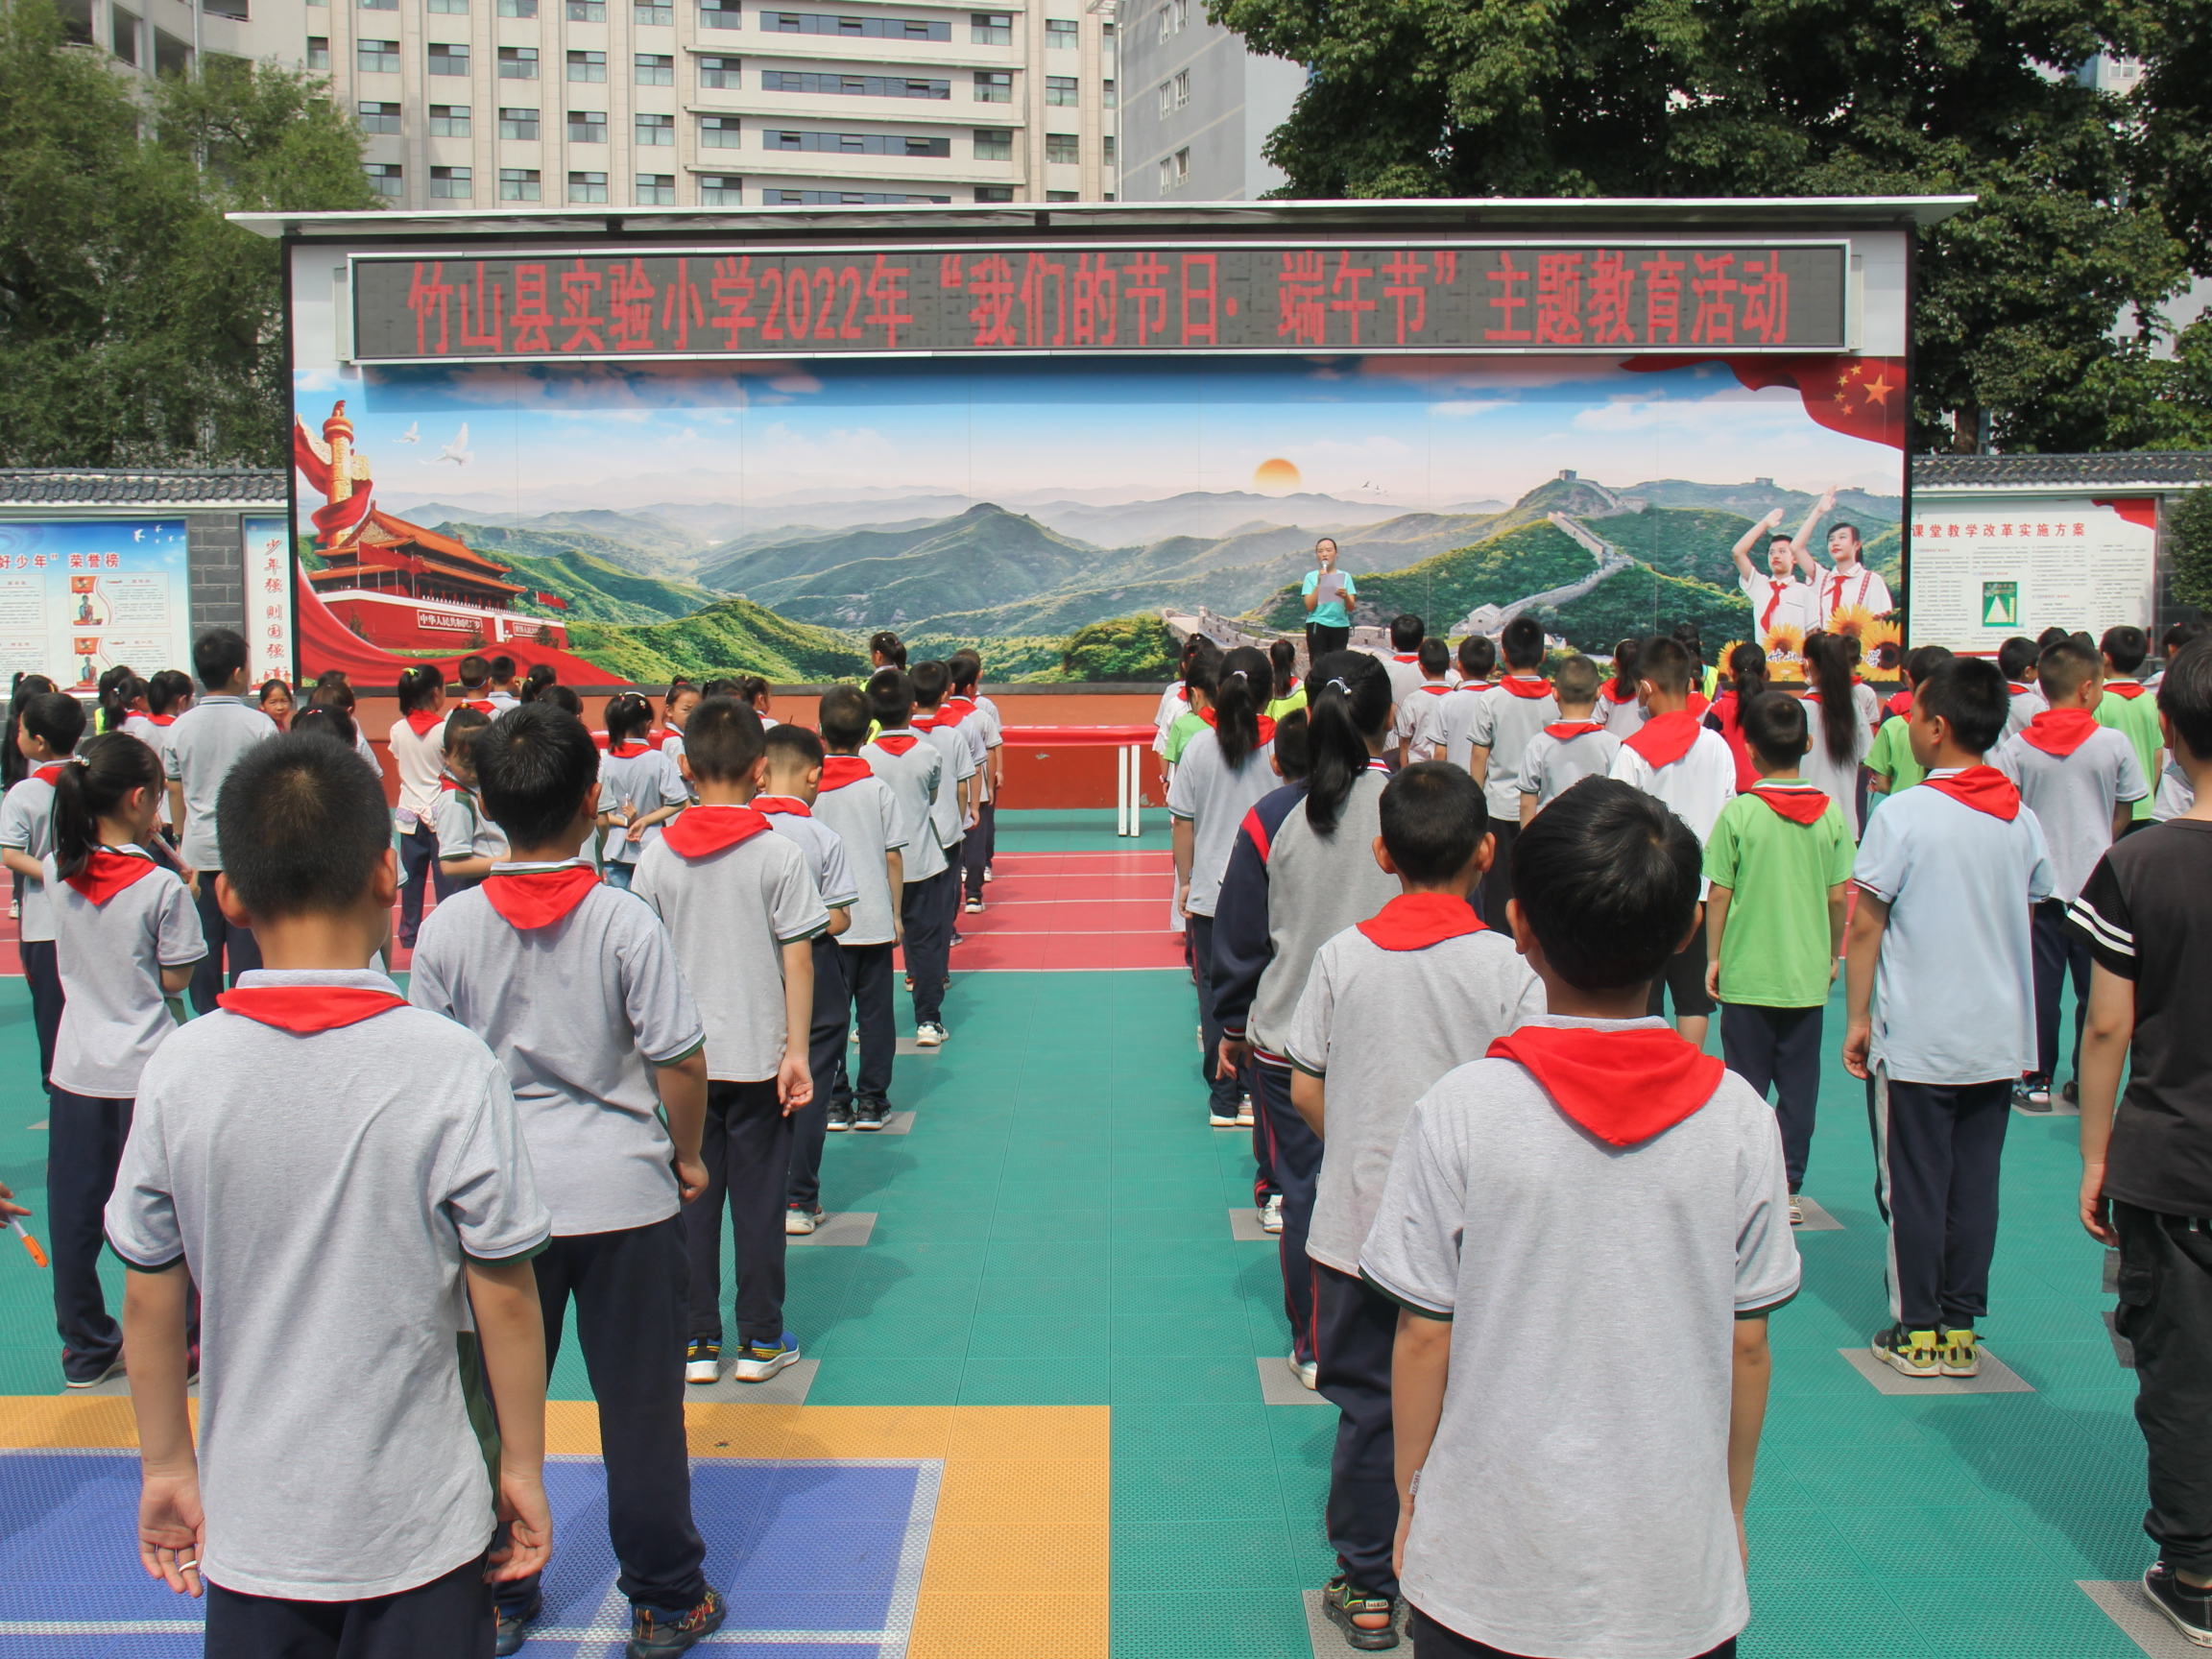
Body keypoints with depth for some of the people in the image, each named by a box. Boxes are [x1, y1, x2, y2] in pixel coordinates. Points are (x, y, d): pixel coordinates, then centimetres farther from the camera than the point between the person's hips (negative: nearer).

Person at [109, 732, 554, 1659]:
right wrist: (524, 1467, 1)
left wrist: (166, 1466, 13)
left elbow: (150, 1303, -1)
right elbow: (503, 1297, -12)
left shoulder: (178, 1070, -10)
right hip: (417, 1525, -2)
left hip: (249, 1523, 2)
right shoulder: (451, 1067, -17)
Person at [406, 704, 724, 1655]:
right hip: (623, 1193, -2)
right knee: (641, 1408, 10)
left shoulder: (448, 927, -5)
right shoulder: (624, 921, -11)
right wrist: (687, 1156, 7)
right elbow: (680, 1059, -9)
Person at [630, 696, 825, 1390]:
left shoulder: (658, 856, -2)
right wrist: (796, 1052, -5)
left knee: (690, 1198, 11)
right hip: (756, 1056, -2)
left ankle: (695, 1341, 19)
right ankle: (762, 1341, 17)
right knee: (758, 1198, 8)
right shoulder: (779, 853, -9)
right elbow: (797, 959, -10)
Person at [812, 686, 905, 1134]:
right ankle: (871, 1103, 12)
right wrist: (895, 913, 9)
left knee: (828, 1014, 8)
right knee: (875, 1012, 8)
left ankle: (834, 1102, 12)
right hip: (873, 920, 0)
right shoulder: (878, 789, -4)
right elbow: (893, 857, -1)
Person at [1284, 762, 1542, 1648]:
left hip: (1358, 1228, 2)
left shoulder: (1342, 956, -6)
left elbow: (1306, 1091, 0)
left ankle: (1368, 1590, 24)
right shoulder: (1507, 966, -11)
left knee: (1367, 1407, 13)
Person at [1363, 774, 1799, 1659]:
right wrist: (1731, 1508, 14)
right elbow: (1747, 1349, -1)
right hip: (1680, 1578, 2)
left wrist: (1411, 1499, 6)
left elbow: (1424, 1337, -9)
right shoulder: (1739, 1119, -9)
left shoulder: (1459, 1112, -15)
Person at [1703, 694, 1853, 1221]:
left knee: (1746, 1084, 7)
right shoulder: (1830, 812, -3)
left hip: (1747, 974, -2)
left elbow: (1718, 894, -7)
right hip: (1808, 975, 2)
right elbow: (1839, 895, 0)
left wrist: (1713, 958, 5)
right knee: (1799, 1084, 10)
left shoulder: (1739, 812, -10)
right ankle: (1789, 1188, 13)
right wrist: (1833, 954, 14)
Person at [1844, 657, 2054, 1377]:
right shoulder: (2023, 819, 3)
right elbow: (2026, 920, 12)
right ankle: (1961, 1330, 17)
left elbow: (1866, 925, -10)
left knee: (1912, 1186, 5)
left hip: (1916, 1040, -5)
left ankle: (1917, 1332, 11)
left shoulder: (1902, 815, -13)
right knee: (1976, 1183, 11)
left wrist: (1858, 1019, -2)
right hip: (2000, 1036, 5)